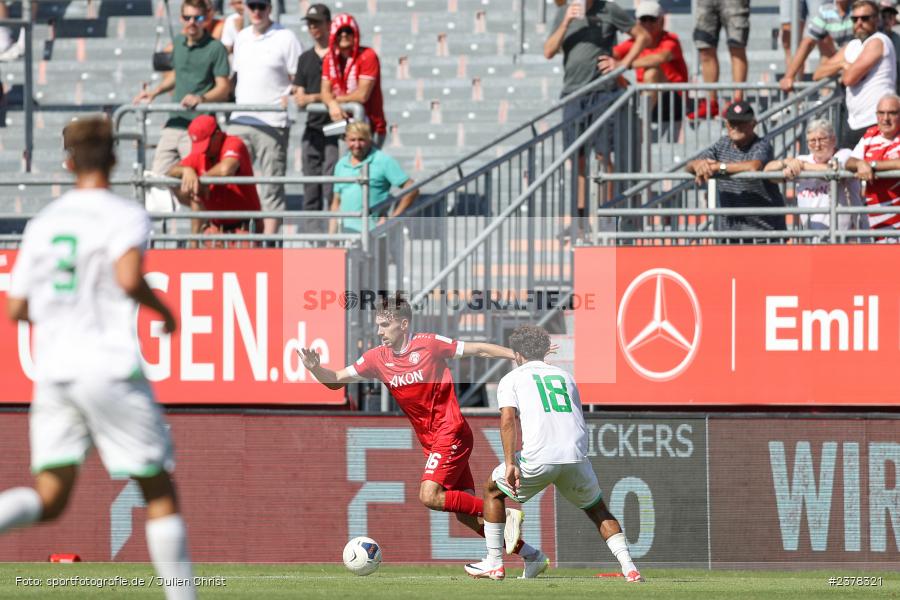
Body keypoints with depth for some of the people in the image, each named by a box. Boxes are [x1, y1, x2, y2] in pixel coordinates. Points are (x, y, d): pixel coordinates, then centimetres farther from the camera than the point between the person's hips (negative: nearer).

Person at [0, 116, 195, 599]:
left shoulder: (42, 223, 13)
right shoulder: (124, 215, -3)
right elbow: (128, 278, -21)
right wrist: (163, 309, -2)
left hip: (51, 372, 5)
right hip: (109, 368, -5)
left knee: (49, 499, 2)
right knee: (159, 491, 6)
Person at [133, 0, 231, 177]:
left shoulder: (215, 48, -6)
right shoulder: (177, 43, 14)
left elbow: (223, 89, -9)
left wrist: (201, 98, -25)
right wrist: (155, 92, 21)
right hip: (174, 122, 7)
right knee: (158, 175, 3)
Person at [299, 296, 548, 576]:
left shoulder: (429, 344, -11)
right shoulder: (378, 358, 4)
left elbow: (478, 350, -3)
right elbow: (336, 380, 6)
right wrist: (315, 368, -14)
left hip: (451, 433, -7)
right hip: (431, 442, 7)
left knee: (430, 496, -23)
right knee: (464, 512, 5)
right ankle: (531, 555, 13)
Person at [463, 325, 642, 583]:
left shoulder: (512, 378, 13)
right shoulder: (565, 376, 26)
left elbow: (508, 419, -4)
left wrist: (510, 463, -10)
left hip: (539, 458, -3)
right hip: (576, 455, 3)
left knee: (493, 489, 23)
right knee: (597, 509, 23)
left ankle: (494, 563, 21)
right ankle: (630, 568, 6)